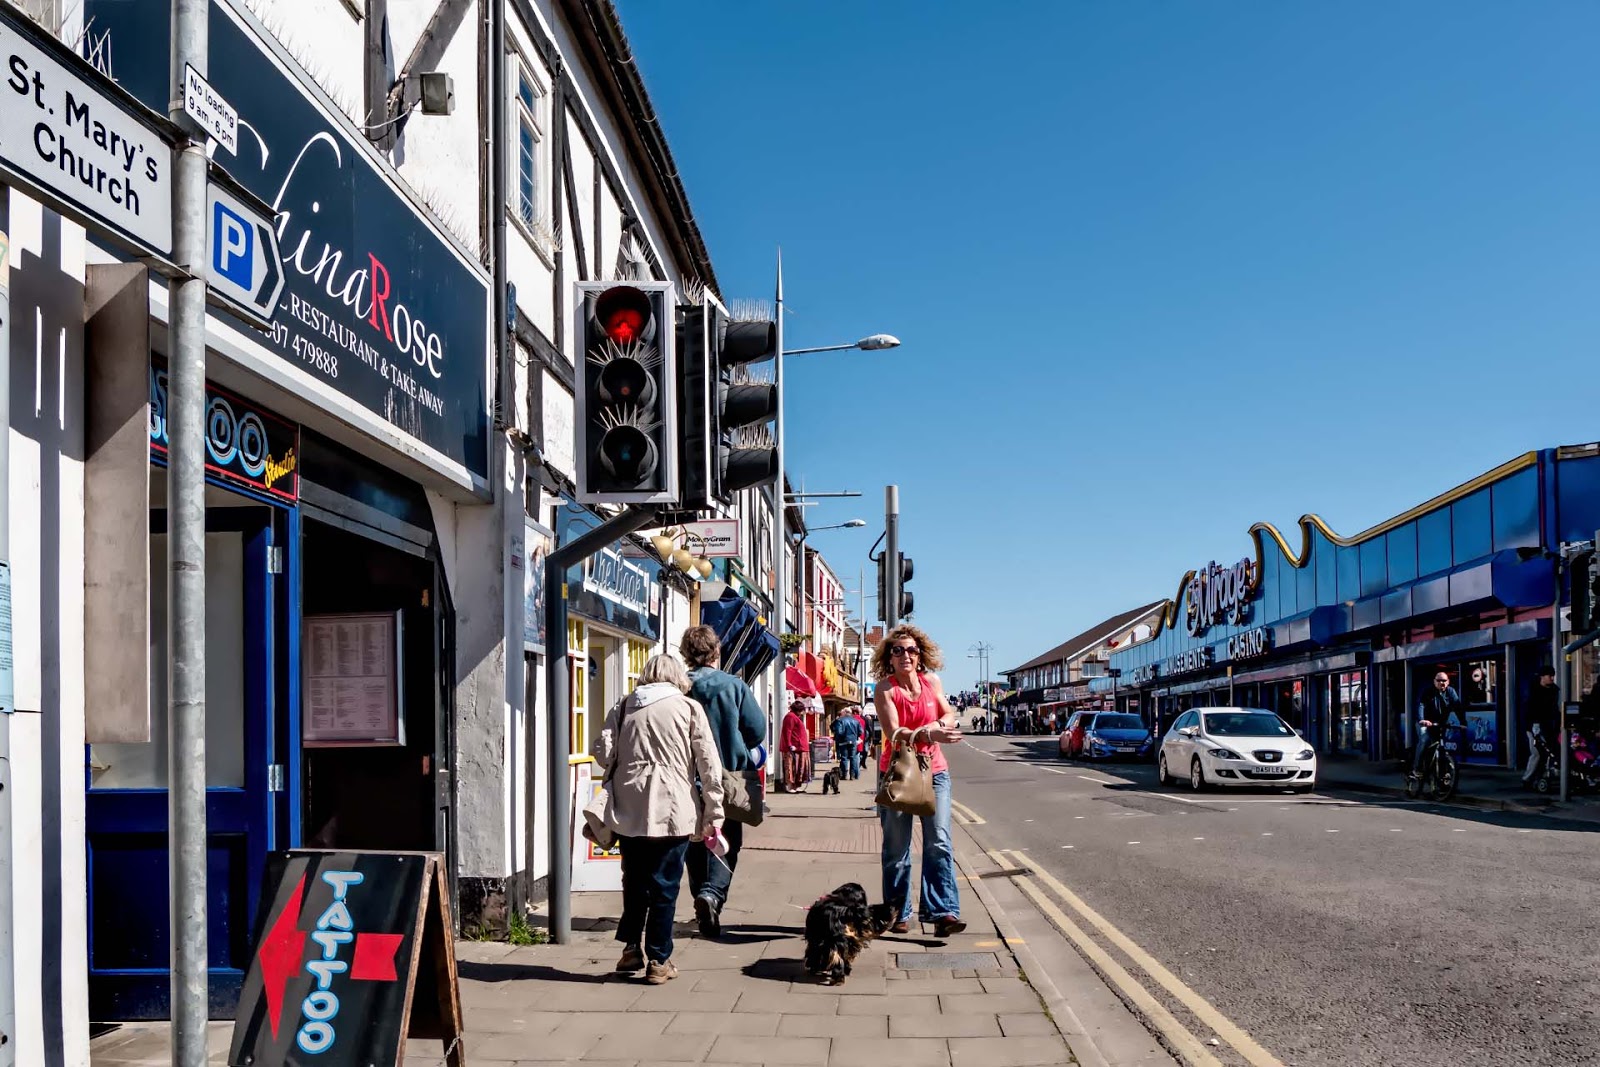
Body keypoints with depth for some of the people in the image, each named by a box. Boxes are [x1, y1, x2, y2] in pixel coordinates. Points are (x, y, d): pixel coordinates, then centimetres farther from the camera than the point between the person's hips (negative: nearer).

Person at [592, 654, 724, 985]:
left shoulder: (622, 706, 9)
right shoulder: (689, 708, 2)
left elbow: (603, 753, 3)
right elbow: (709, 764, -2)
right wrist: (714, 814, 1)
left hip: (627, 810, 3)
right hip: (673, 811, -3)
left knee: (634, 882, 18)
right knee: (664, 886, 5)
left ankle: (631, 949, 21)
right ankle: (658, 961, 9)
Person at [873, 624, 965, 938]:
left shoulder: (932, 681, 3)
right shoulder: (885, 689, -9)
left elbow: (949, 716, 8)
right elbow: (894, 733, -20)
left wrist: (940, 725, -16)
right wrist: (928, 734, -36)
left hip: (933, 770, 2)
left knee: (939, 842, -9)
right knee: (897, 847, 3)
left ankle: (942, 912, -12)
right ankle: (898, 913, 13)